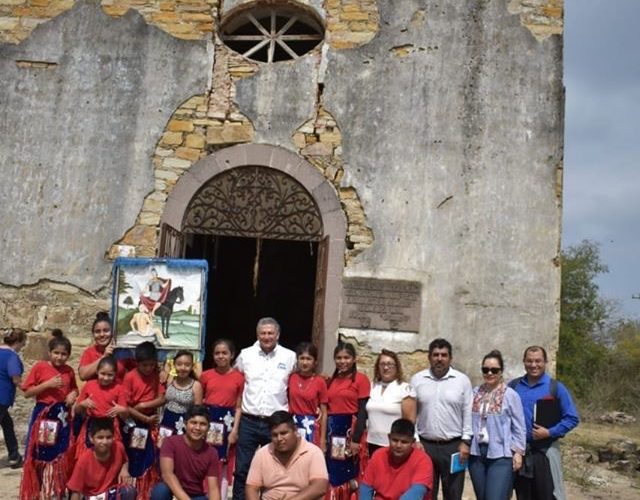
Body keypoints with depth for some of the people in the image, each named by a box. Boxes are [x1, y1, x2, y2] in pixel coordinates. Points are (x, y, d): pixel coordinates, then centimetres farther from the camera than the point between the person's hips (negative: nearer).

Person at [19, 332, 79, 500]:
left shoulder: (69, 371, 7)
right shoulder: (40, 367, -6)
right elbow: (27, 392, -8)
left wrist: (74, 394, -1)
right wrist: (48, 384, -18)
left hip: (63, 416, 4)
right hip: (43, 415, -4)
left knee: (61, 456, 8)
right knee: (39, 455, -2)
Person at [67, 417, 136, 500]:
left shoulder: (118, 447, -13)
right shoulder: (84, 460, -20)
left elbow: (125, 460, 11)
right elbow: (76, 491, -15)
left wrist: (124, 470, -10)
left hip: (113, 493, 2)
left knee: (129, 491, -31)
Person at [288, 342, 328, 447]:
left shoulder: (320, 382, -4)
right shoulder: (291, 378, 2)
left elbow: (324, 413, 0)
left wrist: (323, 439, -2)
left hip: (311, 427, -2)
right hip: (293, 426, 2)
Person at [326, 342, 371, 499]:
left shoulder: (361, 379, -6)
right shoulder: (332, 380, 13)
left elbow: (362, 412, -9)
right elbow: (327, 409, 14)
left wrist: (356, 439, -15)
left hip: (351, 429, -6)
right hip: (332, 430, 6)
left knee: (350, 477, 0)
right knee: (332, 476, 11)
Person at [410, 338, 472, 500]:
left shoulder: (462, 380, 0)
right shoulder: (417, 379, 3)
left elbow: (468, 414, 1)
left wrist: (466, 441, -4)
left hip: (454, 446, -1)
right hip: (424, 445, 1)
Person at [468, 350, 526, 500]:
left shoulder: (510, 395, -5)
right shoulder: (475, 393, 7)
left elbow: (518, 426, -3)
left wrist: (518, 451, -6)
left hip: (500, 455, -4)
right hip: (477, 453, 4)